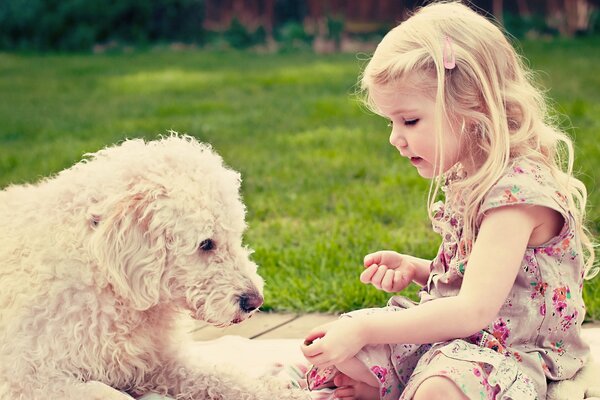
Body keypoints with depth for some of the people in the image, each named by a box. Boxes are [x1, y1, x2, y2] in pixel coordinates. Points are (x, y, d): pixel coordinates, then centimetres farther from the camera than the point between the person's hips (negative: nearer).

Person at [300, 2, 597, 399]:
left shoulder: (518, 189, -23)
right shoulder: (466, 179, 6)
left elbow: (474, 310, -31)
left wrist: (365, 330, -29)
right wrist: (415, 269, 1)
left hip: (510, 355, -9)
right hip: (446, 334, 9)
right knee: (333, 356, -4)